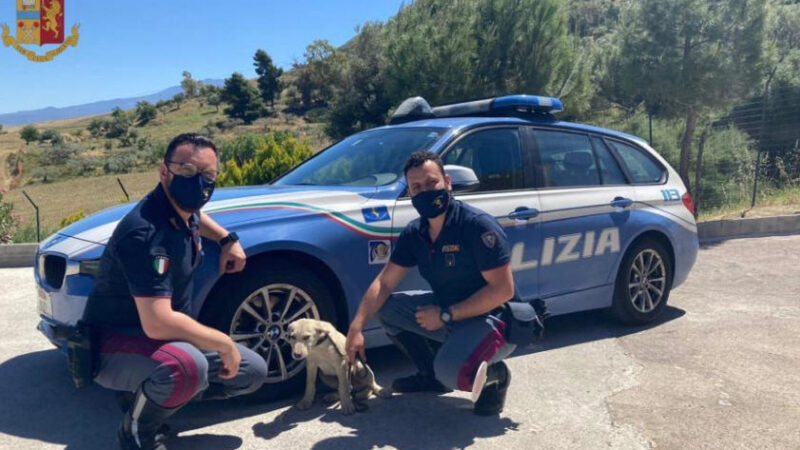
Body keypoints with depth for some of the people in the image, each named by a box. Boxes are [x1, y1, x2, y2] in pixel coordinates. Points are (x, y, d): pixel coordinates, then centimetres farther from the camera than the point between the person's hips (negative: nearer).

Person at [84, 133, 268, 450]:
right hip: (116, 345, -9)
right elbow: (157, 323, -35)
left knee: (253, 372, 6)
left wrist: (228, 239, 9)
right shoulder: (147, 233, -29)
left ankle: (149, 393, 13)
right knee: (188, 365, -40)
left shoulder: (182, 209, -1)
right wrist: (223, 343, -23)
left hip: (160, 338, 9)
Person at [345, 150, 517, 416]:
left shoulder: (477, 225, -22)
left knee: (451, 371, -34)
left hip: (492, 319, -7)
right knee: (385, 308, 0)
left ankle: (494, 375, 3)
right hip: (447, 311, 8)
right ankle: (432, 375, 14)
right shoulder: (414, 233, 0)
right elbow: (384, 283, 1)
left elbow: (503, 290, -24)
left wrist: (445, 315, -22)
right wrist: (356, 328, -11)